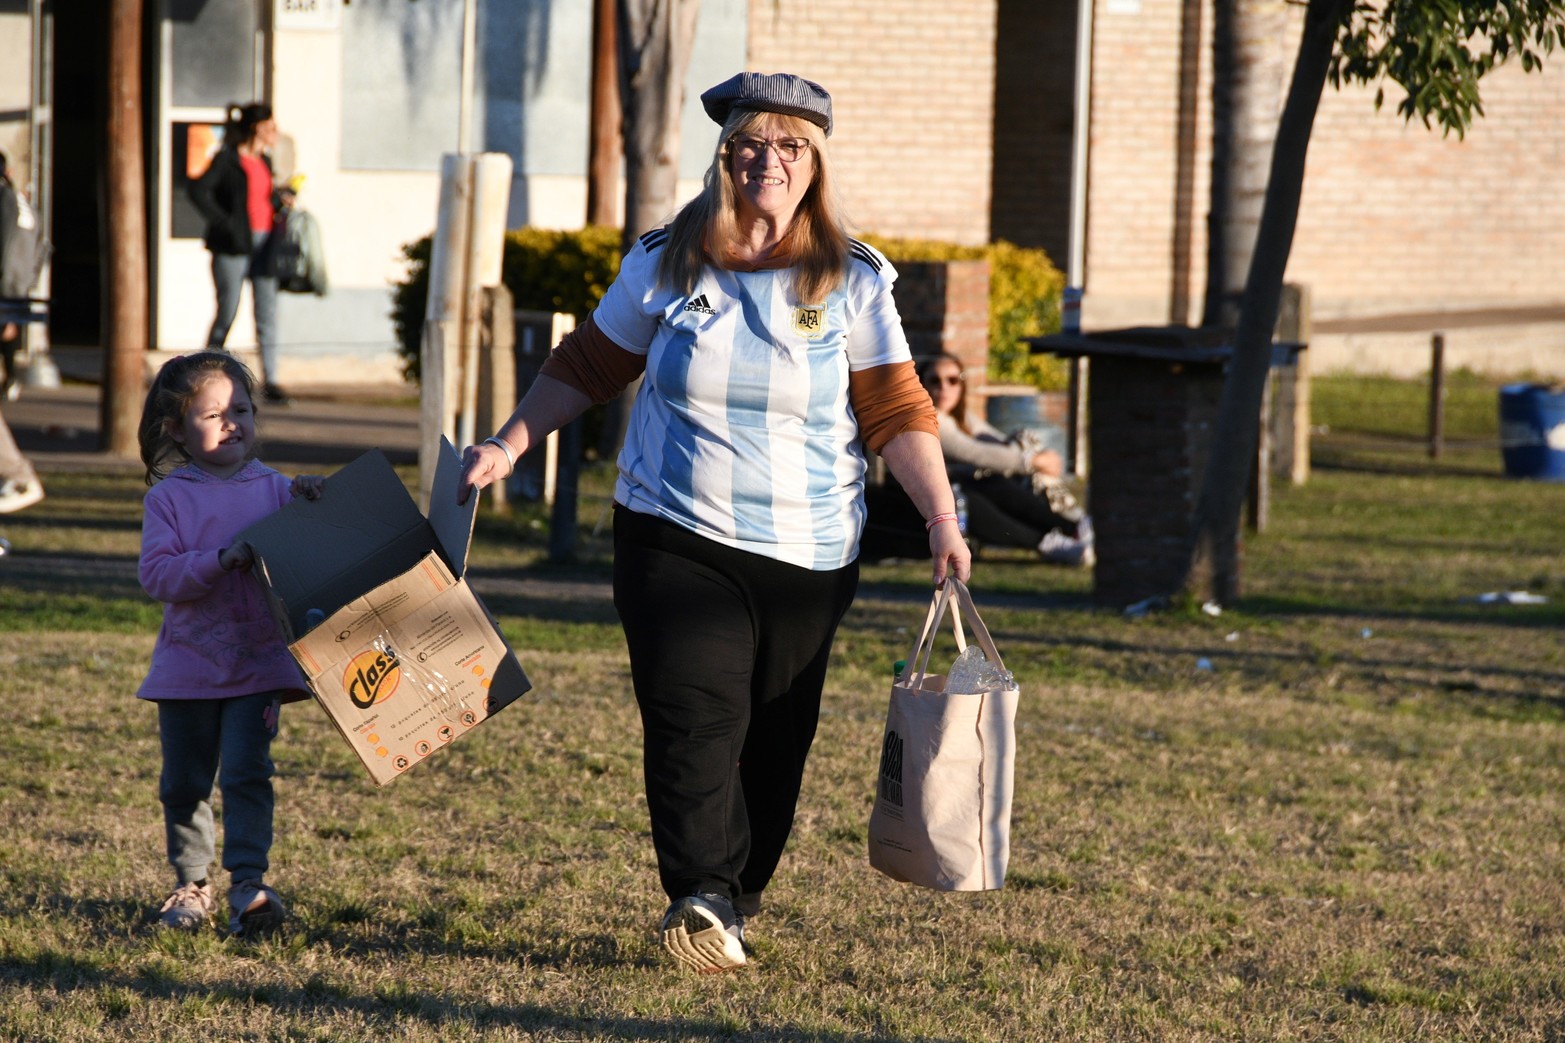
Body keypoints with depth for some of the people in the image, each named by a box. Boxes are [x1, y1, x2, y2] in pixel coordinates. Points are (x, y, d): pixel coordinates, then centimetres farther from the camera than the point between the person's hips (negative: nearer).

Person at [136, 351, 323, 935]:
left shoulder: (276, 491, 4)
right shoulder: (169, 498, -2)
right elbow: (156, 574, -12)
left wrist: (317, 511, -9)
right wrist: (222, 560, -23)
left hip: (259, 662, 0)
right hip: (188, 664, 0)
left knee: (246, 773, -12)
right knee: (184, 783, 9)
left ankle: (248, 882, -12)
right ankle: (190, 883, 23)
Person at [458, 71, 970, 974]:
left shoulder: (853, 283, 1)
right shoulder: (664, 266, 3)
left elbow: (898, 413, -1)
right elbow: (588, 367, 14)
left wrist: (943, 520, -11)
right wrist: (509, 445, 5)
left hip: (809, 554, 1)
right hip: (675, 537, -1)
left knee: (774, 742, 4)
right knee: (694, 715, -16)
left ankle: (733, 904, 18)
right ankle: (703, 899, -24)